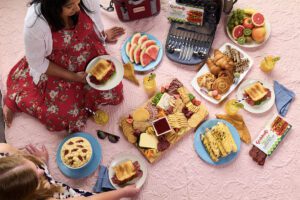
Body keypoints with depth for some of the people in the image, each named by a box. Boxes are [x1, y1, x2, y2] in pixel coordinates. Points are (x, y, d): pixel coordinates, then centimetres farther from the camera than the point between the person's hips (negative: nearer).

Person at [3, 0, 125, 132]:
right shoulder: (35, 23, -33)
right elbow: (37, 63, -19)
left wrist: (103, 35, -1)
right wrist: (74, 77, -20)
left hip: (90, 57, 4)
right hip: (56, 68, -4)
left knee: (113, 93, -9)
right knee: (61, 115, -11)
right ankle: (15, 99, 13)